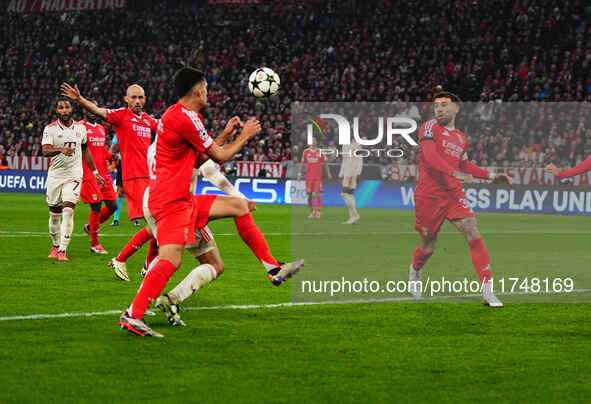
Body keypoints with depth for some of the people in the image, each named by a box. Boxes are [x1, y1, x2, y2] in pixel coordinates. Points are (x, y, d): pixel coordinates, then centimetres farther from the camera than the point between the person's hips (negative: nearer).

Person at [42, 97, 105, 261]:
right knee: (54, 214, 8)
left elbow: (85, 151, 19)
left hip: (74, 175, 0)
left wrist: (95, 172, 20)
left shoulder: (80, 128, 6)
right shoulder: (50, 129, -5)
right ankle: (55, 246, 29)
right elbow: (45, 150, -20)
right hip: (55, 175, 0)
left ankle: (62, 250, -14)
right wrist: (61, 150, -39)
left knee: (68, 211, -15)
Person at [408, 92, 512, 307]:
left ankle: (488, 291, -17)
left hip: (454, 194, 4)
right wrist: (455, 173, -34)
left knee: (473, 235, -15)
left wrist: (491, 176, 22)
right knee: (428, 247, 8)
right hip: (429, 196, -4)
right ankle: (415, 270, 44)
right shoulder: (430, 127, -4)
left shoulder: (461, 138, 15)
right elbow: (430, 156, -21)